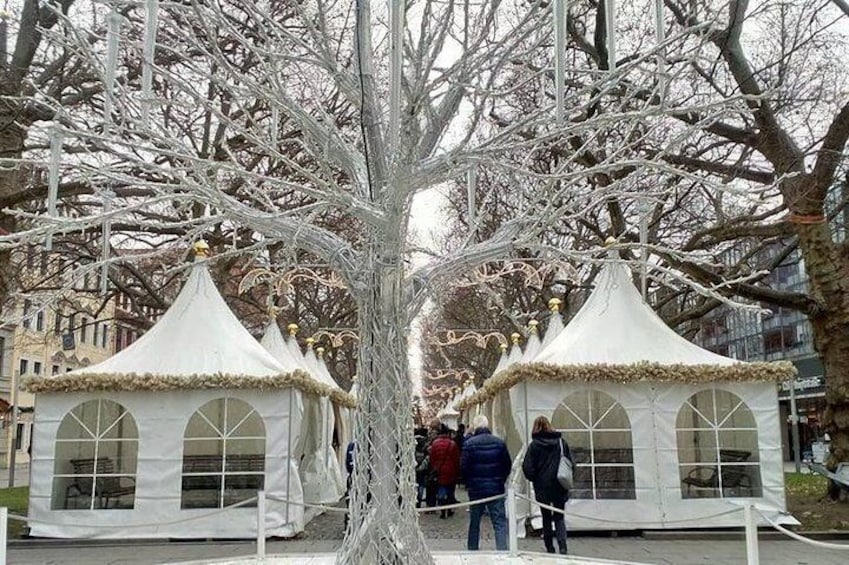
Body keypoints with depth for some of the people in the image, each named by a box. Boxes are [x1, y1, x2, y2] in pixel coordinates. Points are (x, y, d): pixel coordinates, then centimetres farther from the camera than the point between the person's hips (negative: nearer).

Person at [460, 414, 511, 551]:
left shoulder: (469, 443, -8)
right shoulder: (499, 443, -2)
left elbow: (463, 467, -8)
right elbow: (507, 465, 3)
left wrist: (468, 483, 8)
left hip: (476, 489, 0)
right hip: (496, 489, 0)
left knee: (474, 523, 13)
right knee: (500, 522, 1)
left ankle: (472, 550, 21)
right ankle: (502, 550, -9)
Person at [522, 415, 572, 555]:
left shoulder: (534, 445, -10)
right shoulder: (561, 442, -2)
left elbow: (528, 468, -10)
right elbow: (571, 463, 1)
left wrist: (534, 479, 9)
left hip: (542, 488, -2)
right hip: (559, 487, 2)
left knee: (546, 518, 13)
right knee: (559, 517, 11)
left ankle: (550, 547, 16)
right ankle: (562, 546, -8)